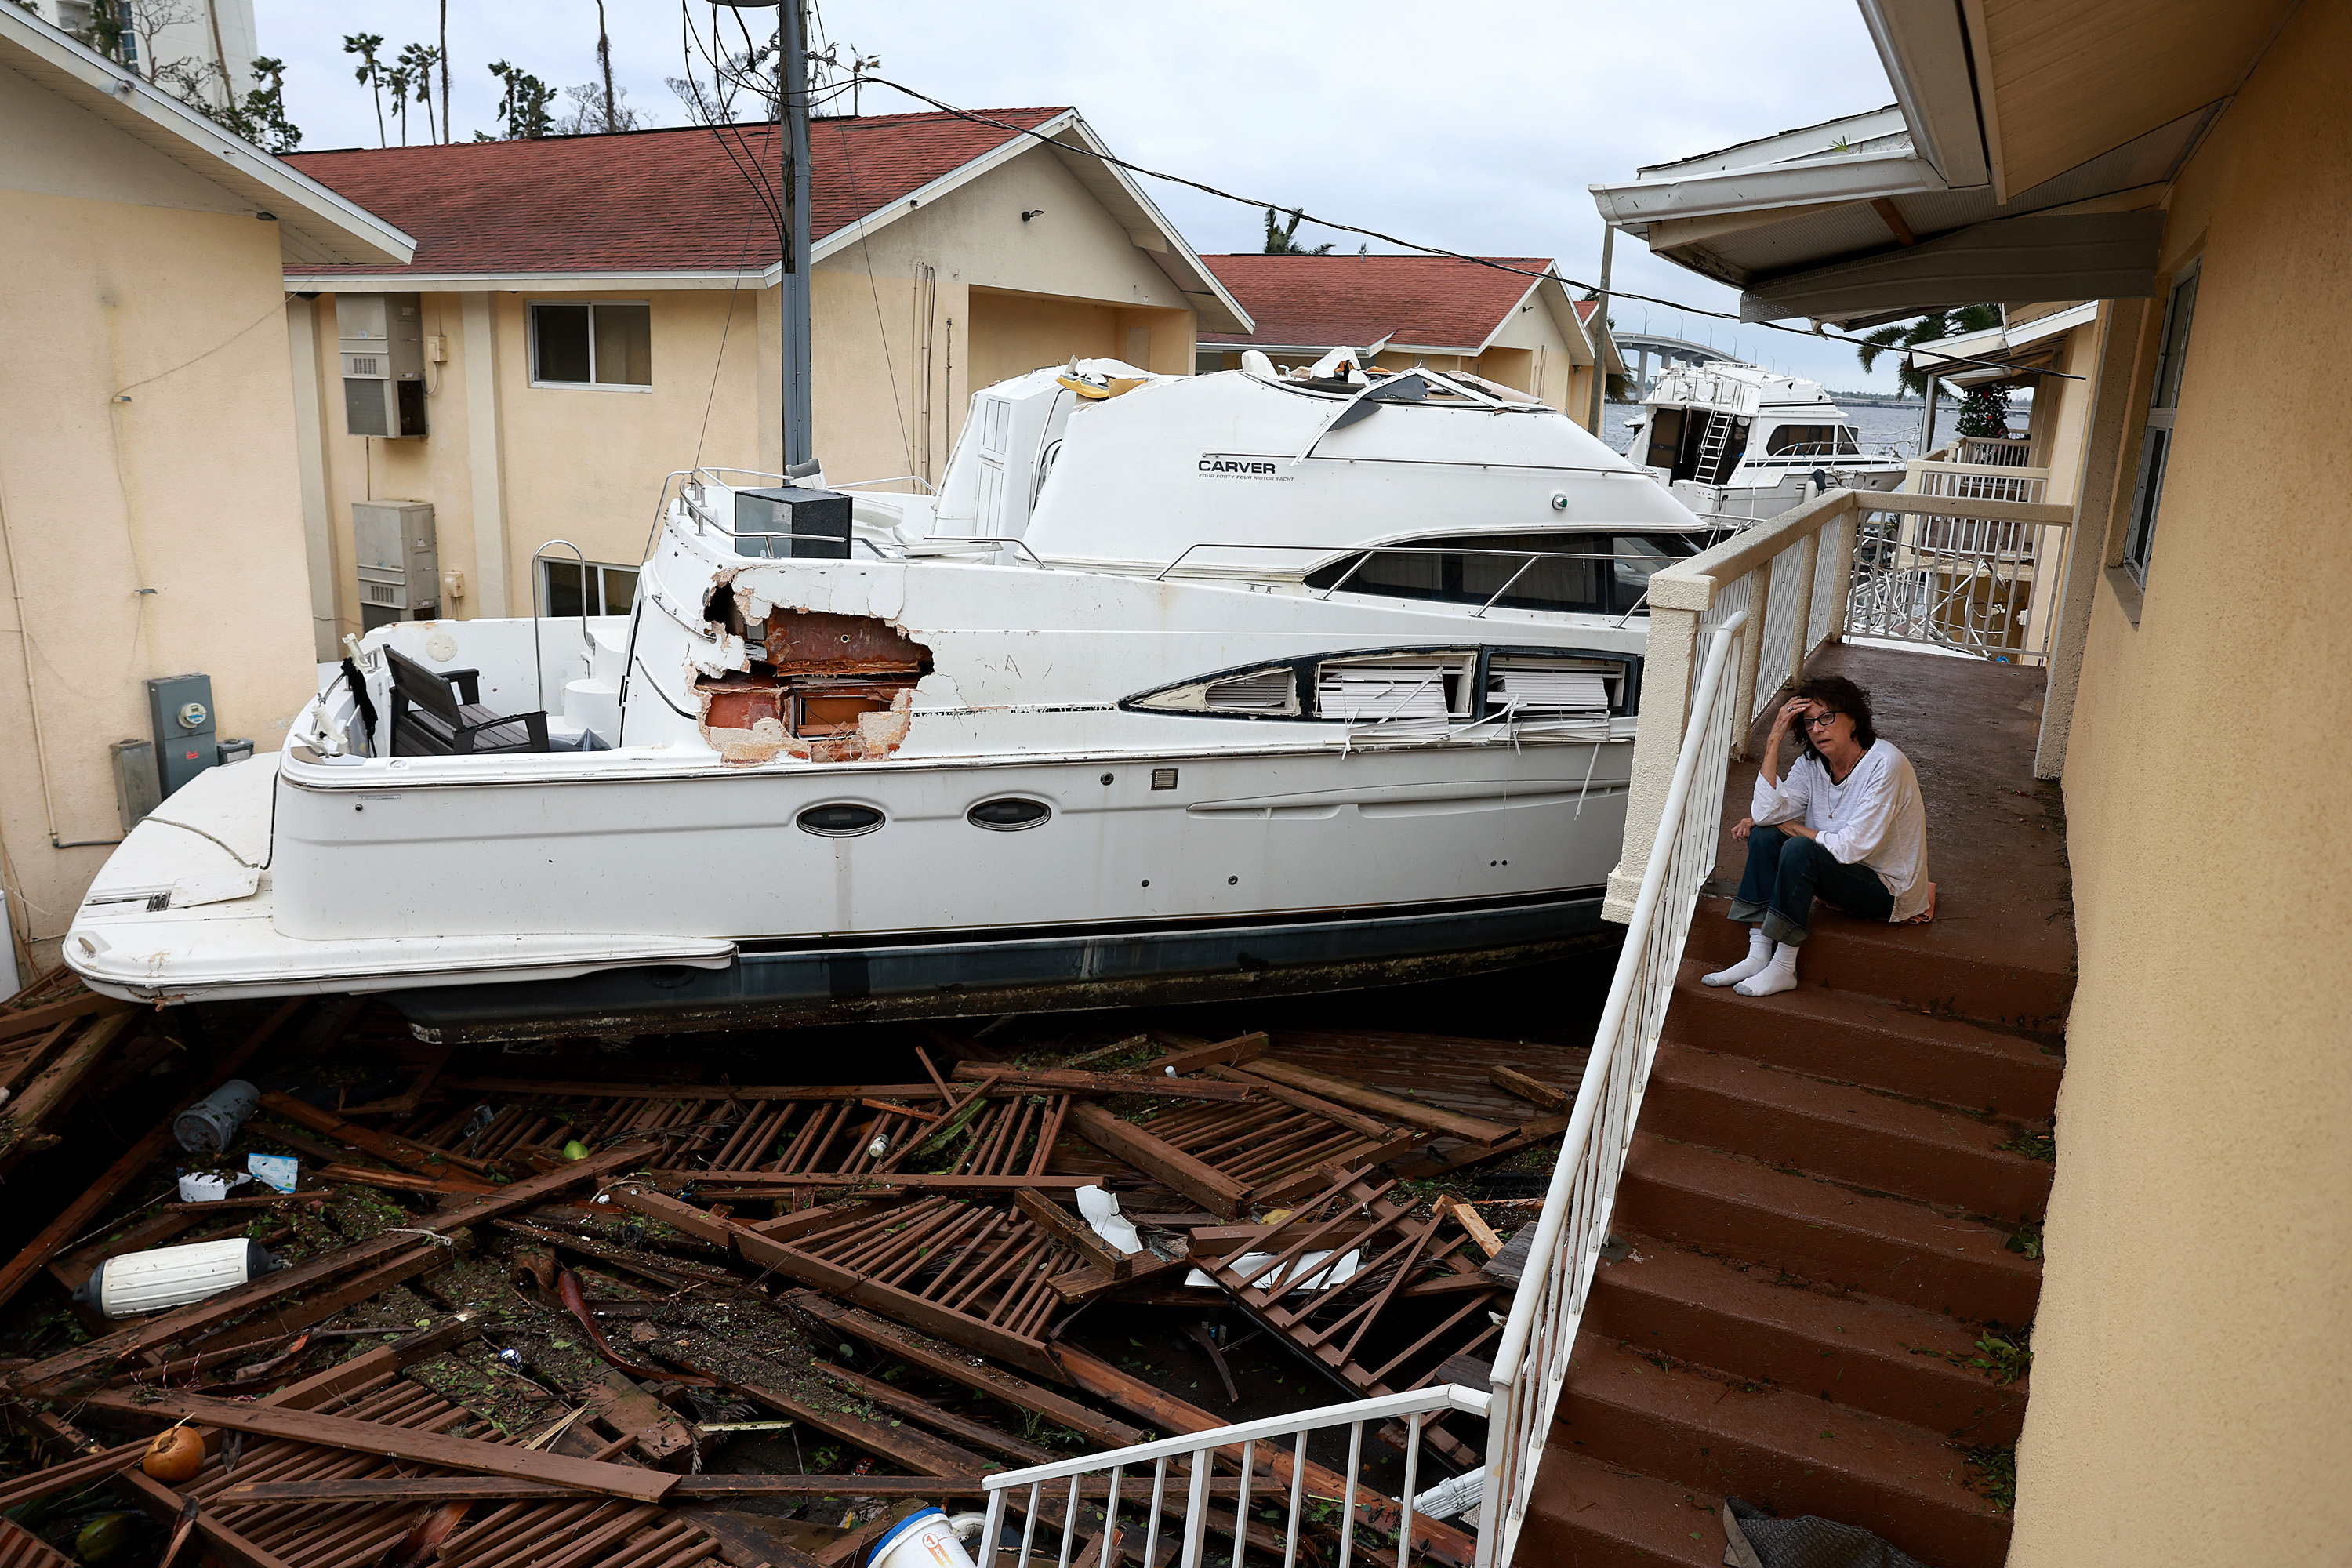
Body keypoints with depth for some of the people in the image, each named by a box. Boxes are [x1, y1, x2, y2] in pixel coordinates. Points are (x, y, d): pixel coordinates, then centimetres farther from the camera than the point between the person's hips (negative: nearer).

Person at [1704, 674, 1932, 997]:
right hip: (1842, 873, 7)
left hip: (1889, 890, -7)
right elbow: (1765, 812, -16)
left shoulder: (1885, 764, -23)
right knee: (1763, 836, -11)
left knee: (1800, 848, -30)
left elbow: (1850, 848, -26)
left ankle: (1783, 969, -22)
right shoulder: (1812, 763, -2)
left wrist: (1790, 826, -12)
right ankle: (1759, 955, -15)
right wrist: (1775, 739, -17)